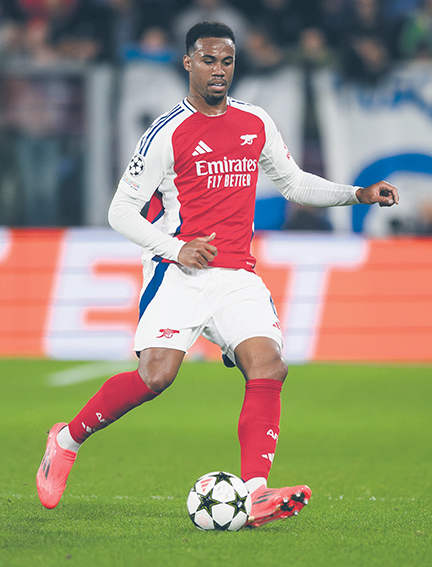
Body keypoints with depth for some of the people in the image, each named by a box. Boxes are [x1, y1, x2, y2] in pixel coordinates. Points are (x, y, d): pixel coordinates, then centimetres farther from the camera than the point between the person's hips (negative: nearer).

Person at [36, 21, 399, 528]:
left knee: (268, 369, -17)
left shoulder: (256, 124, 12)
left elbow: (293, 183, 26)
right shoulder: (168, 134, -4)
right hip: (180, 273, -5)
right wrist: (176, 248, -15)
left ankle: (255, 494, -23)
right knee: (155, 376, -20)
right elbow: (121, 212, -2)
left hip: (238, 277, 5)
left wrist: (358, 194, 13)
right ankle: (67, 440, 3)